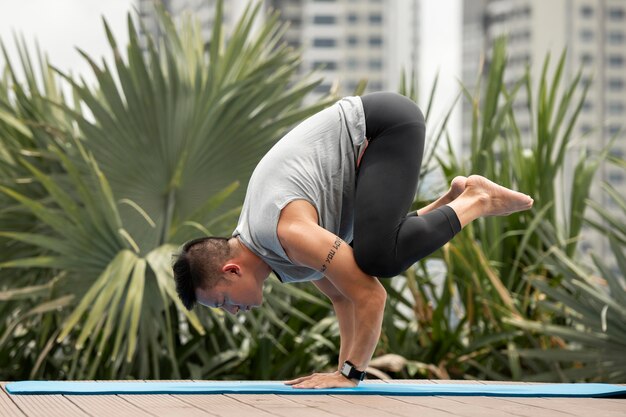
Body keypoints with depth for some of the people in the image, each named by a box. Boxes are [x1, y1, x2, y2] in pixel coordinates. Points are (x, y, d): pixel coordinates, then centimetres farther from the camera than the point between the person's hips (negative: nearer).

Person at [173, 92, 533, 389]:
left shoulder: (290, 233, -26)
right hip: (366, 134, 9)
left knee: (379, 259, -26)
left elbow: (370, 296, -28)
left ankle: (476, 203, -7)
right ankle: (459, 199, 20)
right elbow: (343, 295, 15)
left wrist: (350, 373, -20)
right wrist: (344, 368, 10)